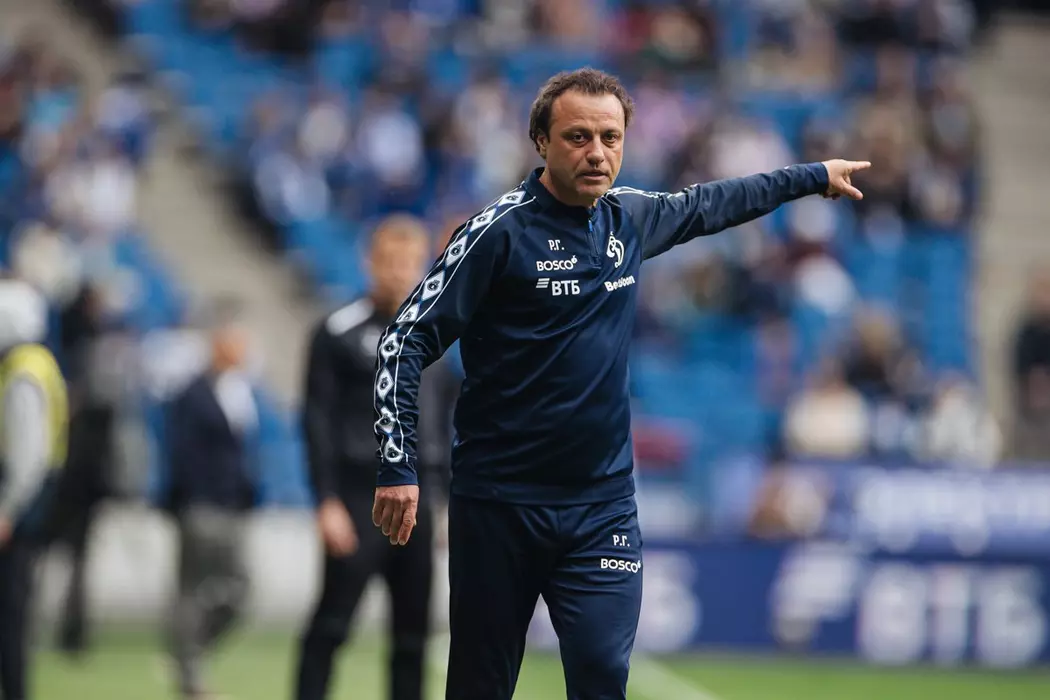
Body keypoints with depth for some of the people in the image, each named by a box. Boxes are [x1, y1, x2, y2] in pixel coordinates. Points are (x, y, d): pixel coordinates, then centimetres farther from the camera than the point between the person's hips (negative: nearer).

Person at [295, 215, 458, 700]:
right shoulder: (339, 333, -2)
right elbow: (317, 422, -6)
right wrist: (327, 502, -14)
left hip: (418, 504, 5)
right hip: (359, 501, -5)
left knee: (414, 633, 6)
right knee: (331, 625, -8)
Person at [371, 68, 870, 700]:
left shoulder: (629, 217, 7)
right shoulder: (500, 231, -10)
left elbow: (707, 205, 29)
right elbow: (408, 342, -10)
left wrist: (814, 176, 39)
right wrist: (398, 468, -17)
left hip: (603, 505, 4)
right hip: (499, 504, -4)